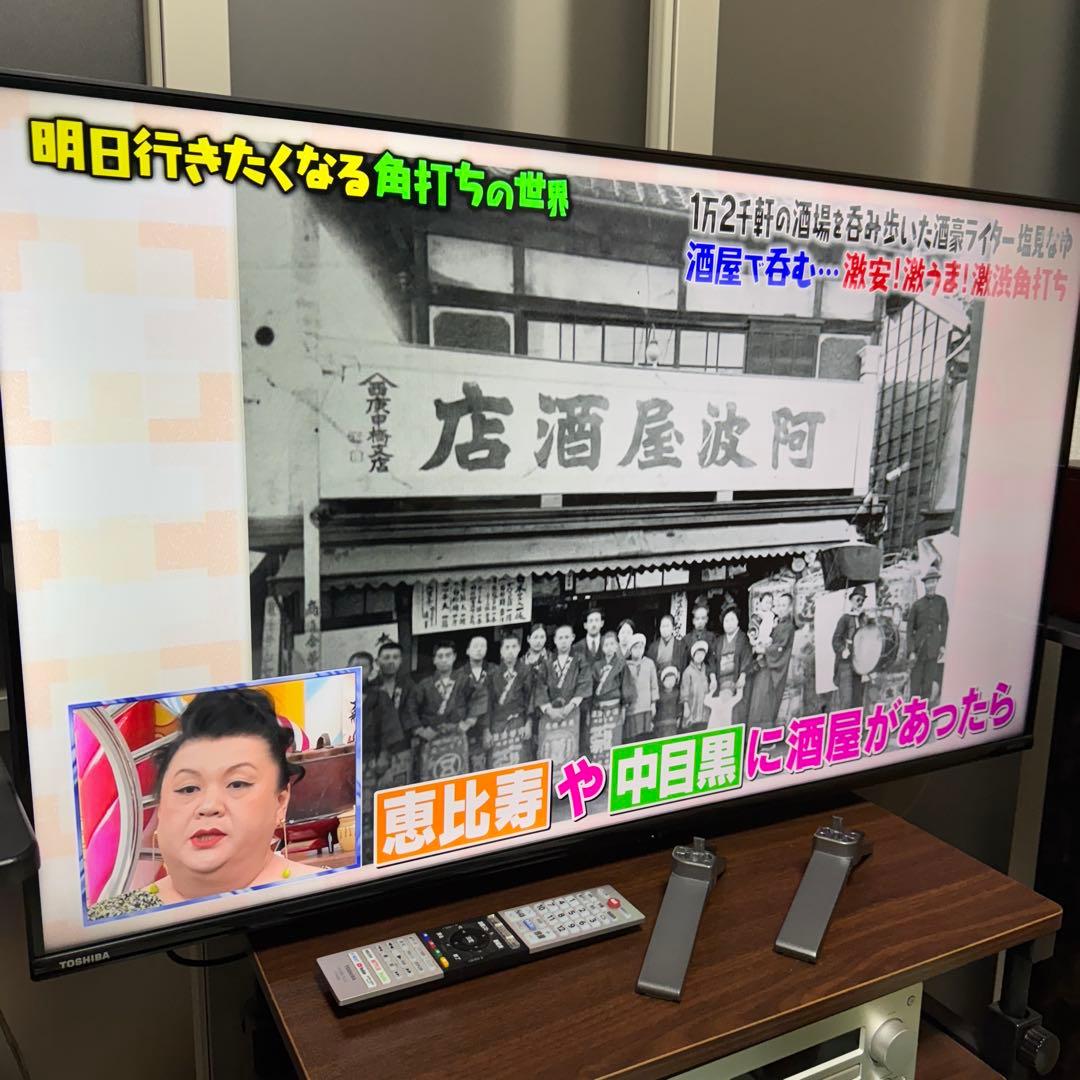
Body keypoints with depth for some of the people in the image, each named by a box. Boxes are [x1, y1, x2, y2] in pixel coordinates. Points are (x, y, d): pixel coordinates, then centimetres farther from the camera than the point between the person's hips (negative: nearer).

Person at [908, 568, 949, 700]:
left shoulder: (941, 601, 8)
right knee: (916, 682, -2)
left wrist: (943, 645, -2)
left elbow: (945, 625, 9)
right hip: (919, 646, -1)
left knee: (929, 683, 0)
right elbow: (910, 629, 1)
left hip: (934, 648, 1)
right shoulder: (917, 604, 3)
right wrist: (911, 651, -6)